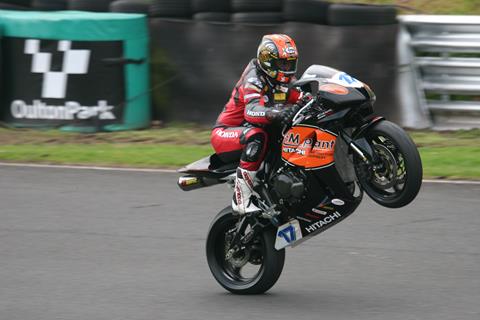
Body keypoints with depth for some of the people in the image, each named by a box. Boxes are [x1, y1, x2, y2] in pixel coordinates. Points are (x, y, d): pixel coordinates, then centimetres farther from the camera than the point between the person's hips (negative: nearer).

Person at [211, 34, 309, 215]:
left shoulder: (284, 83, 6)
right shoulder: (254, 80, -20)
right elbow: (252, 111, -38)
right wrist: (275, 113, -58)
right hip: (225, 135, -8)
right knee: (256, 136, -41)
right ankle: (241, 198, -40)